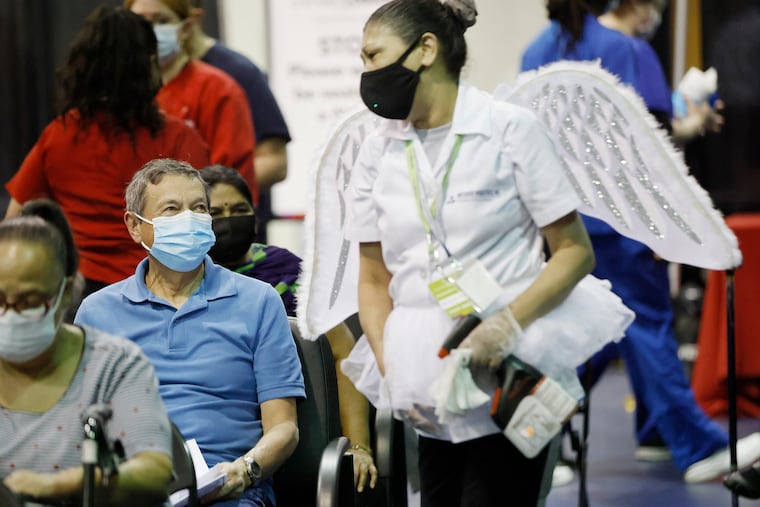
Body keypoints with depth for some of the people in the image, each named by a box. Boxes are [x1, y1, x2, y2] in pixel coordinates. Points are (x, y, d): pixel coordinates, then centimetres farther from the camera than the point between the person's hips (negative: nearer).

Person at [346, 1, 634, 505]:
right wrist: (390, 369, -4)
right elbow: (374, 279, 11)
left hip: (509, 379, -4)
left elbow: (575, 252, -5)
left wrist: (509, 322, -20)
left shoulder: (511, 129, -4)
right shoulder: (378, 151, 9)